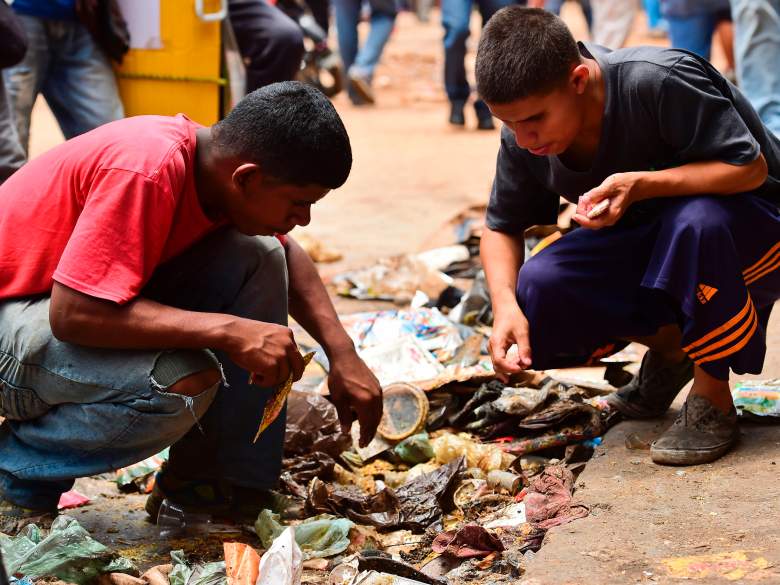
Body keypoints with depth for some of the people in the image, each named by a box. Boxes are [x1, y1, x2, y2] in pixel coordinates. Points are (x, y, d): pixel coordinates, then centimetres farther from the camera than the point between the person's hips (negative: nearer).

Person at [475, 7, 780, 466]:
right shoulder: (523, 139, -13)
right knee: (537, 290, -22)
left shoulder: (657, 80, -31)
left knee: (698, 220, -41)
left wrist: (640, 185, -40)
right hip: (647, 243, 5)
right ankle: (669, 347, 6)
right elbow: (502, 228, 0)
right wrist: (505, 306, -20)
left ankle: (713, 403, -18)